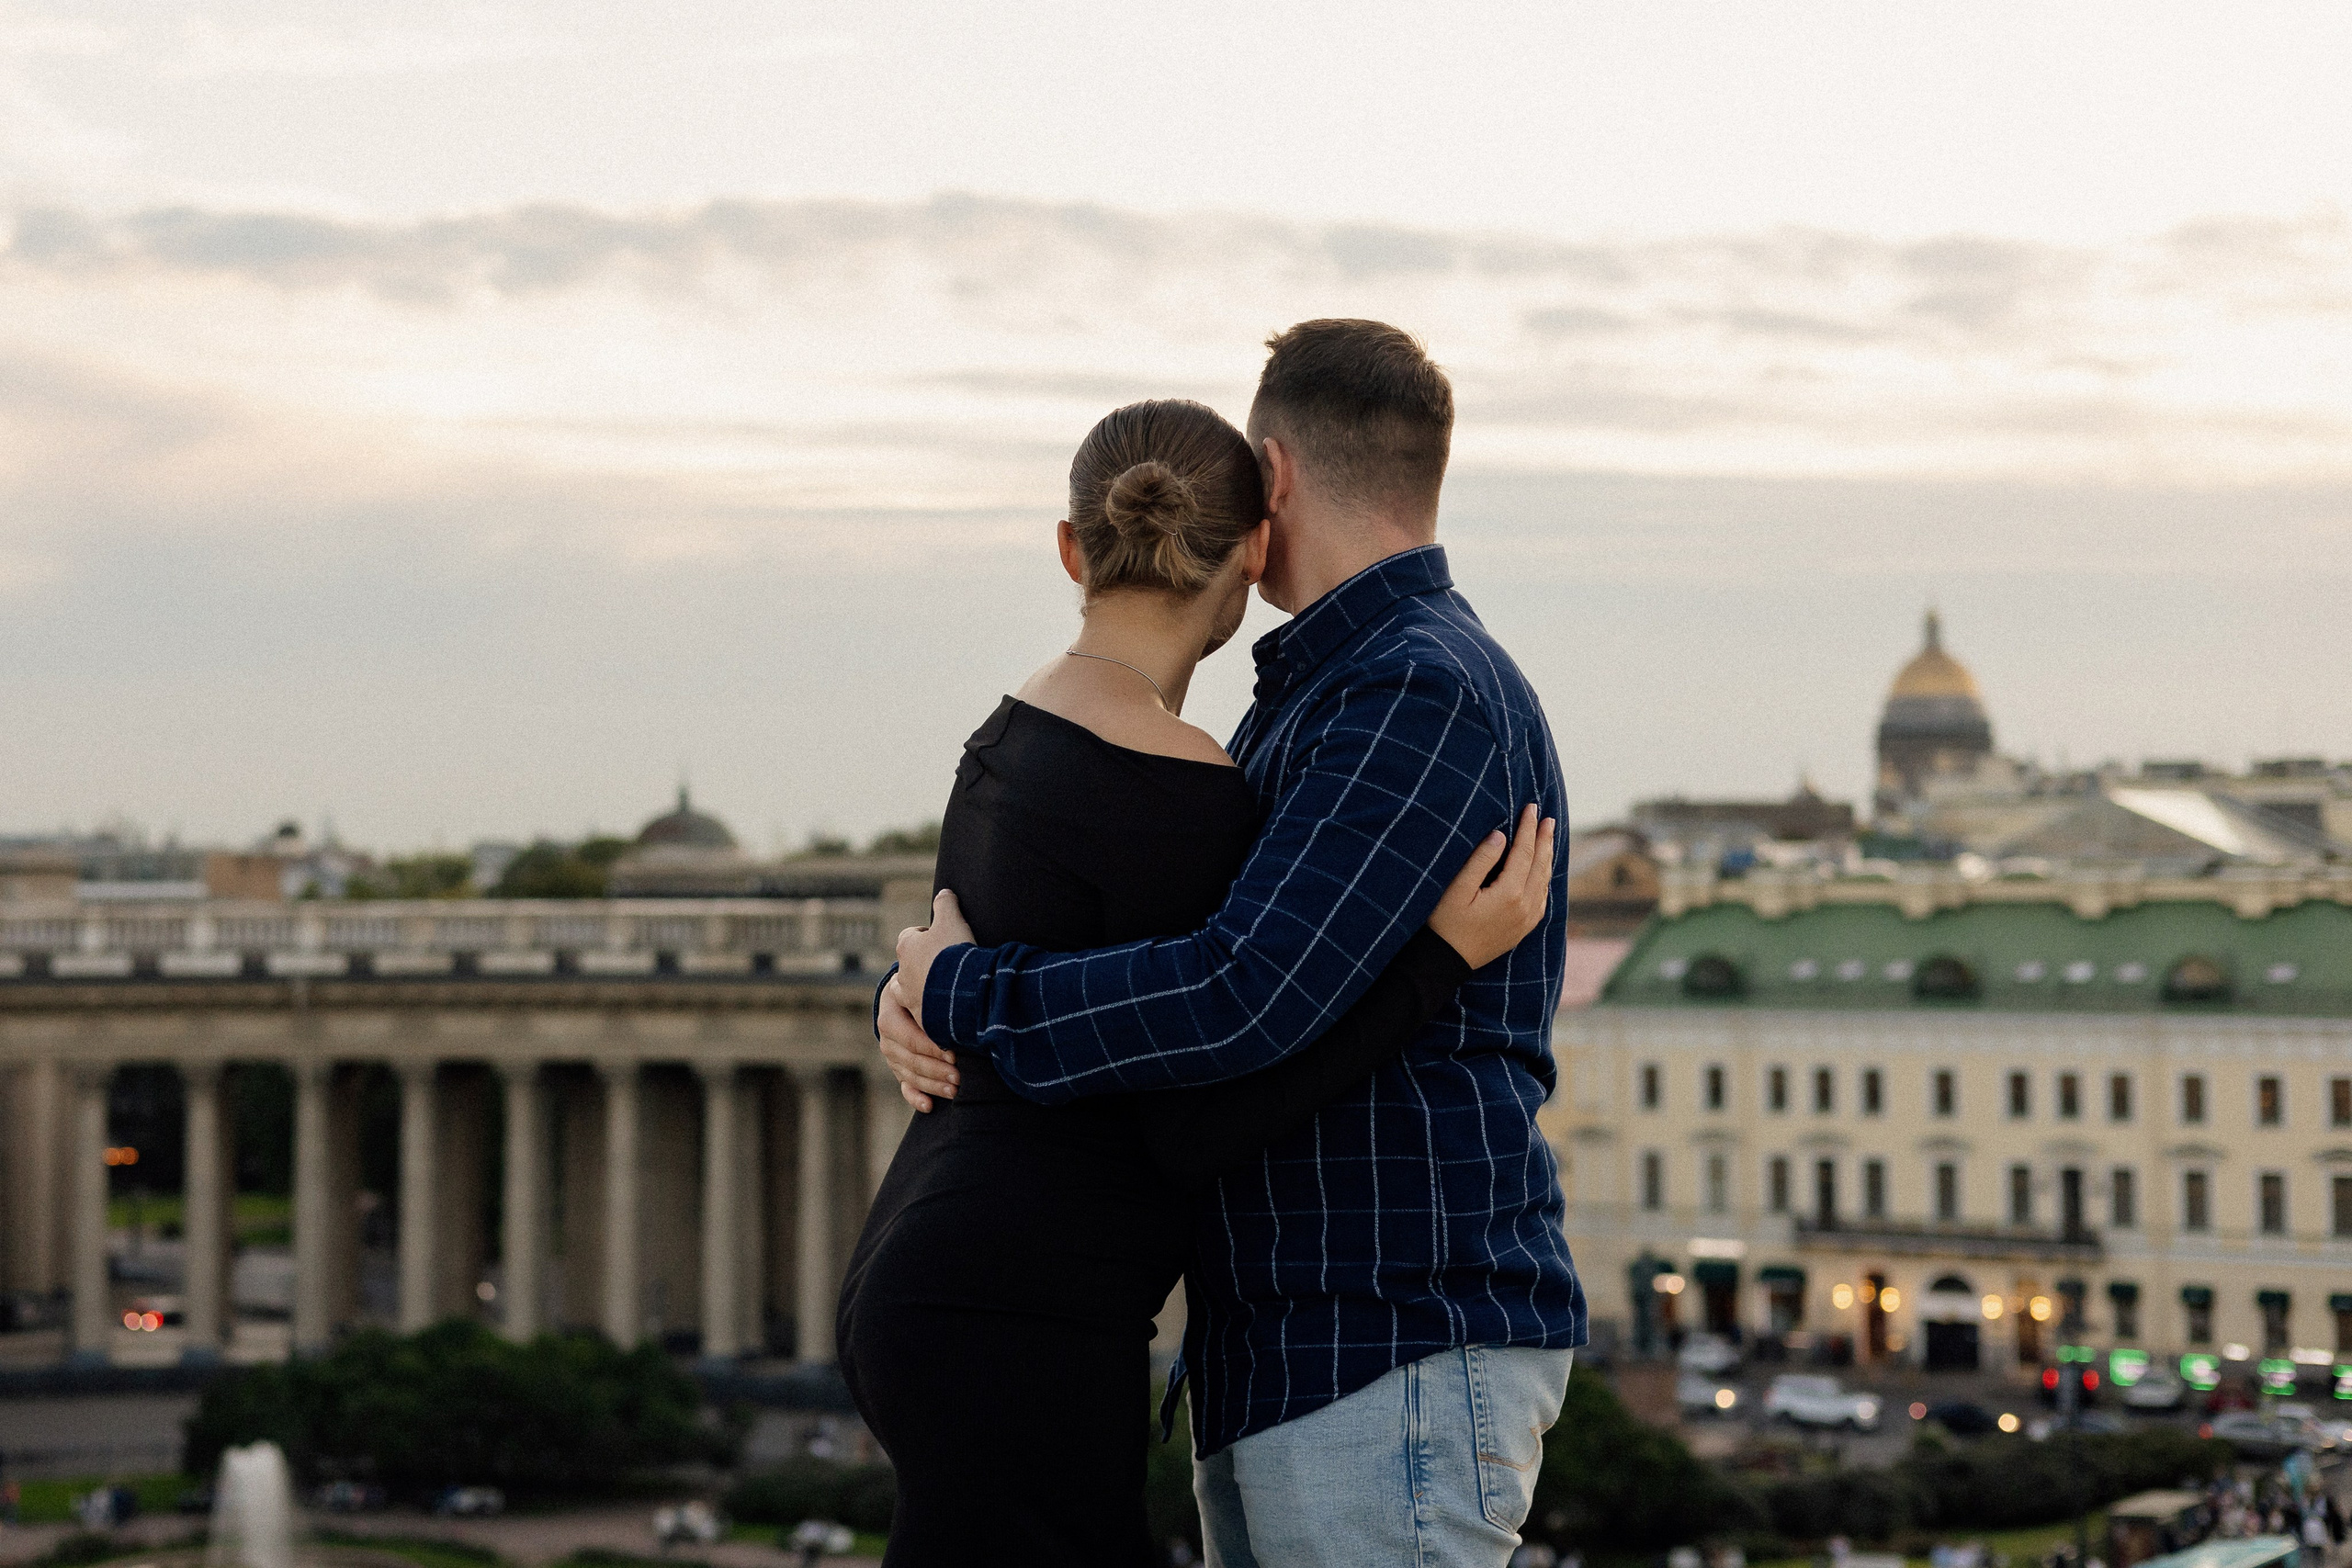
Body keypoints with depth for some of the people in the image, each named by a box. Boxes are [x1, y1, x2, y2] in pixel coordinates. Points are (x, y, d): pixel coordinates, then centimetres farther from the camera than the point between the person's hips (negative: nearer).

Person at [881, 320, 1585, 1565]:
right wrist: (927, 994, -3)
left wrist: (964, 996, -11)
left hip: (1403, 1369, -10)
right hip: (1279, 1366, 10)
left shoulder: (1428, 699, -16)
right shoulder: (1302, 713, 18)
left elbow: (1241, 1001, -26)